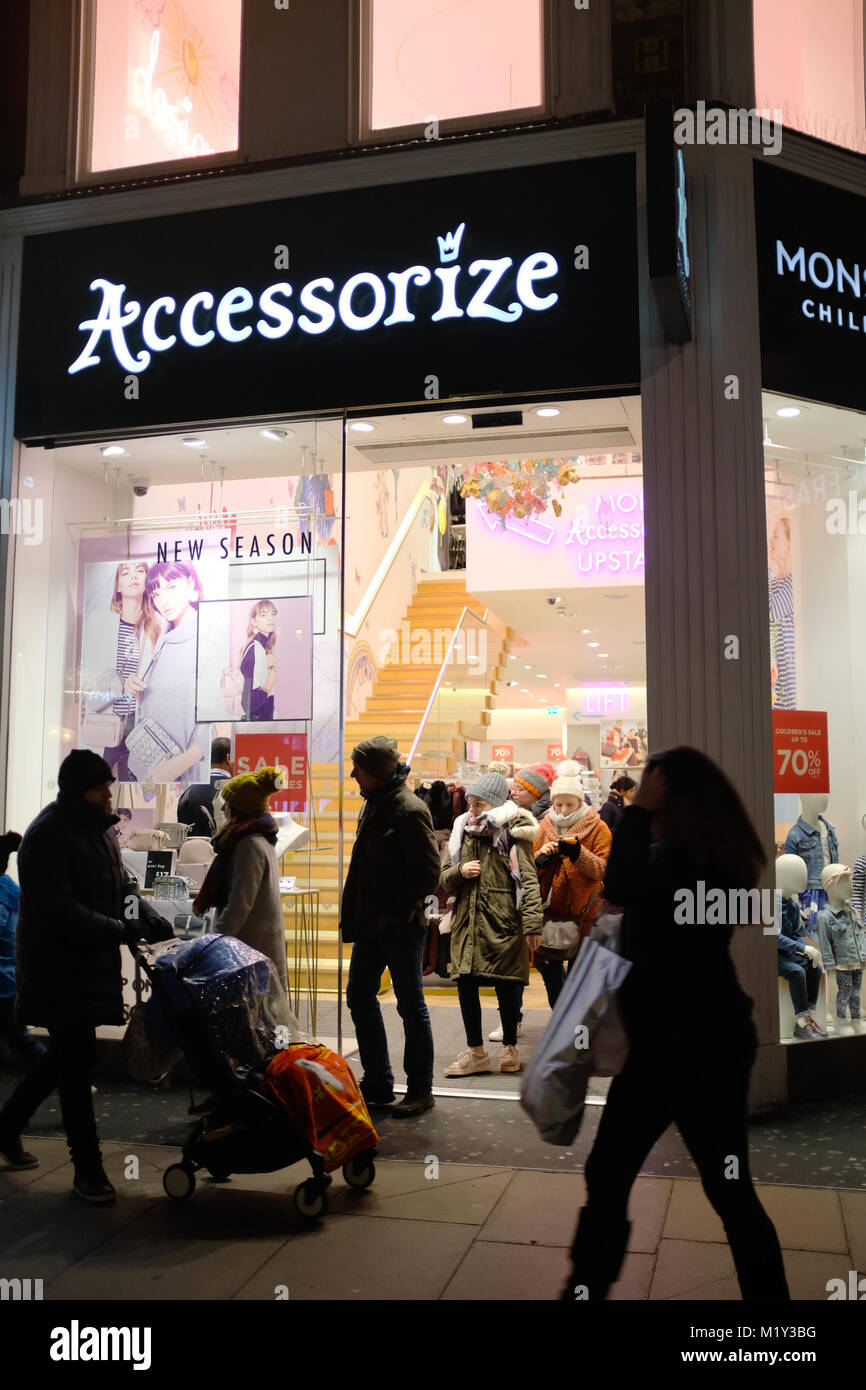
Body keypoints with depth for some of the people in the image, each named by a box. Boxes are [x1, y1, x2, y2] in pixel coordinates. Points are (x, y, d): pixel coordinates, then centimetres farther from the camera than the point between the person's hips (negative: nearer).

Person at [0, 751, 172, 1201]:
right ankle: (87, 1168, 8)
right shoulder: (47, 836, -19)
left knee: (68, 1055, 18)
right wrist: (119, 930, -26)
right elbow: (59, 910, -26)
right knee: (77, 1059, -3)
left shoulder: (99, 829, 11)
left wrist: (154, 921, 0)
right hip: (58, 969, -9)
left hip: (91, 962, 9)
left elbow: (122, 886, 15)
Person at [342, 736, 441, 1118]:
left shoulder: (409, 811, -18)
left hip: (400, 924, -10)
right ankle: (378, 1084, 27)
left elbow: (428, 871, -18)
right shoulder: (373, 804, 10)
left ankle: (420, 1089, 17)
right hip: (372, 922, 10)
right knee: (359, 997, 14)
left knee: (411, 1005, 3)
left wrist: (401, 910, -14)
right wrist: (357, 915, 12)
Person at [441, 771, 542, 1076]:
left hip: (503, 923, -5)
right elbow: (445, 880, 16)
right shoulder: (464, 832, 12)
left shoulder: (513, 833, -4)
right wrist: (459, 872, -7)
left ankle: (509, 1048, 23)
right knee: (465, 985, 4)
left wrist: (532, 924, -20)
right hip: (467, 922, 5)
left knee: (507, 987, 5)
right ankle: (476, 1052, 18)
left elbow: (528, 880, -11)